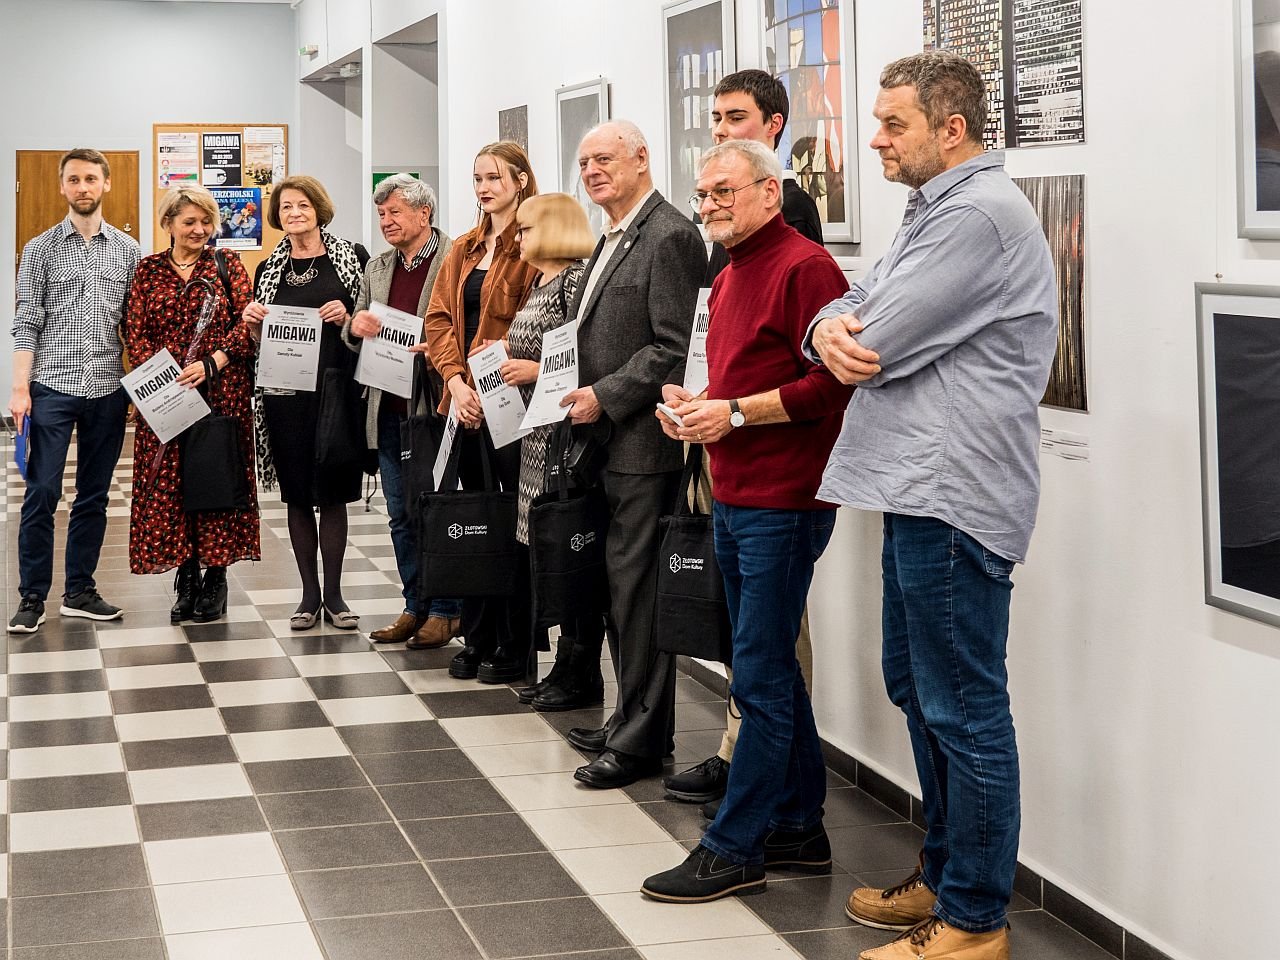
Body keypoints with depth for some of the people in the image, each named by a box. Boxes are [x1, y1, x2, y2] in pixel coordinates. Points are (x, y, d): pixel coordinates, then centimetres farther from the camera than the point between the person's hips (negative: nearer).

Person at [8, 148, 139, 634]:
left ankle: (79, 591, 18)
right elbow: (27, 323, 0)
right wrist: (20, 388, -7)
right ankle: (32, 597, 5)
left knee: (94, 496, 8)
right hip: (52, 388, -2)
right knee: (41, 494, -3)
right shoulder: (40, 249, 3)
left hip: (109, 390, 2)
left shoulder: (127, 249, 7)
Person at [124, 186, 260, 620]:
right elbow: (135, 331, 4)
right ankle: (186, 578, 11)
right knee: (169, 482, 1)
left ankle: (216, 577, 12)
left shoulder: (226, 263, 4)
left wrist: (211, 364, -15)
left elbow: (247, 322, -3)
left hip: (222, 389, -1)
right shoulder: (149, 270, 8)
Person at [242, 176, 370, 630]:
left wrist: (347, 318, -14)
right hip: (285, 392, 3)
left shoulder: (351, 256, 3)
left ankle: (333, 594, 9)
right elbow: (259, 340, 19)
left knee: (332, 491, 0)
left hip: (335, 387, -3)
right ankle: (309, 594, 14)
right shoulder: (269, 269, 13)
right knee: (297, 494, 6)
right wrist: (254, 322, -2)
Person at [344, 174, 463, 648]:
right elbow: (355, 334, 18)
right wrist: (355, 325, -4)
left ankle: (445, 610, 11)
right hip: (388, 407, 7)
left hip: (433, 407, -7)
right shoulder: (377, 267, 14)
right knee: (401, 514, 12)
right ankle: (415, 607, 21)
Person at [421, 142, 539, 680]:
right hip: (466, 403, 7)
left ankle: (515, 649, 6)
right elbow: (439, 319, 13)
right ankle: (477, 640, 20)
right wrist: (456, 379, -3)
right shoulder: (463, 250, 17)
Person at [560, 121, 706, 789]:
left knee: (636, 588, -5)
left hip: (644, 443, -10)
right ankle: (630, 721, 25)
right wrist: (576, 388, 9)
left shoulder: (669, 237, -13)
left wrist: (606, 396, -18)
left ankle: (641, 741, 2)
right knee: (619, 585, 15)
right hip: (609, 441, 10)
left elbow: (676, 347, -18)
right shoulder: (612, 239, 18)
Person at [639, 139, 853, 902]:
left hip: (783, 502, -10)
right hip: (735, 497, 10)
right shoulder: (730, 276, 18)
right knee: (772, 668, 15)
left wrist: (734, 412, -19)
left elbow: (830, 382, -20)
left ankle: (736, 848, 1)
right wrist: (693, 403, 8)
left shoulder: (804, 266, -12)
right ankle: (798, 827, 24)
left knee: (761, 676, -5)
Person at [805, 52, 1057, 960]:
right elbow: (849, 310, 15)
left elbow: (878, 344, -20)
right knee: (917, 690, 19)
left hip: (954, 494, -11)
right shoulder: (935, 210, 19)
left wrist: (849, 330, 4)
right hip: (919, 487, 11)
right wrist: (833, 326, -9)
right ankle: (944, 875, 32)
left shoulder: (979, 214, -16)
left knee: (962, 711, -4)